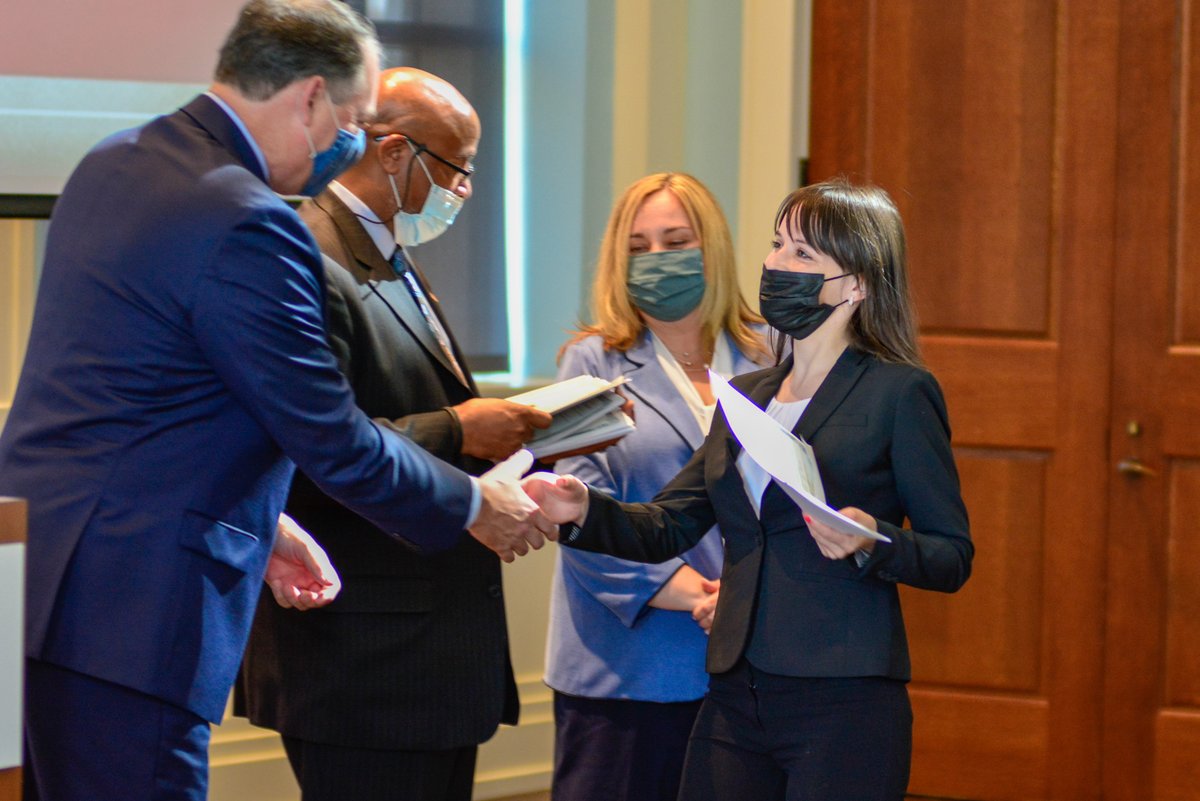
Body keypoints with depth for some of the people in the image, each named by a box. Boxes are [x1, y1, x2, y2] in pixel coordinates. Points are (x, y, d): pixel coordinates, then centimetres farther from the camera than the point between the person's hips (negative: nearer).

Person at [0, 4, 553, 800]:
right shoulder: (249, 227, -17)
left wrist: (258, 524, 25)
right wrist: (476, 505, 5)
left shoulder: (110, 164, 13)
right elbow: (333, 440, -11)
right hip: (124, 617, -10)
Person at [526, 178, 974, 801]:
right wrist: (584, 512, -5)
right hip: (736, 698, 6)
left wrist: (872, 543, -22)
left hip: (844, 703, -6)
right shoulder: (746, 395, 18)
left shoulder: (899, 393, -2)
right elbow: (668, 526, 13)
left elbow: (953, 556, -3)